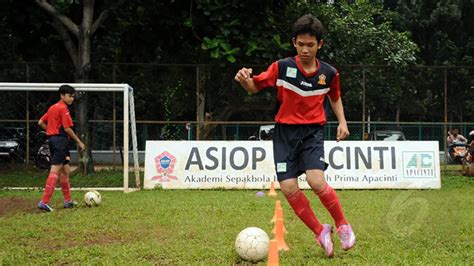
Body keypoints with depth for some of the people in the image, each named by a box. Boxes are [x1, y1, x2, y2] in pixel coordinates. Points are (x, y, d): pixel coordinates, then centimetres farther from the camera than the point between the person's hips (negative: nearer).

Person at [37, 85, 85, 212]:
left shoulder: (52, 107, 16)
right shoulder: (63, 108, -11)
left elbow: (41, 122, 18)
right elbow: (67, 128, -15)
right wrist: (79, 142, -8)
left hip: (52, 138, 10)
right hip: (61, 140, -10)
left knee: (65, 170, 16)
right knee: (55, 171, -12)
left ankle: (68, 201, 21)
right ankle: (44, 202, -18)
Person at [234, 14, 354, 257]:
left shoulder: (329, 73, -1)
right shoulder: (282, 67, -7)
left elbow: (335, 98, 19)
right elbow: (255, 87, 2)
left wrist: (342, 121, 6)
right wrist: (244, 80, -20)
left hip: (313, 131, -1)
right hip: (285, 131, 1)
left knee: (316, 181, -21)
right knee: (288, 188, -10)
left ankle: (342, 224, 4)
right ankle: (320, 232, 10)